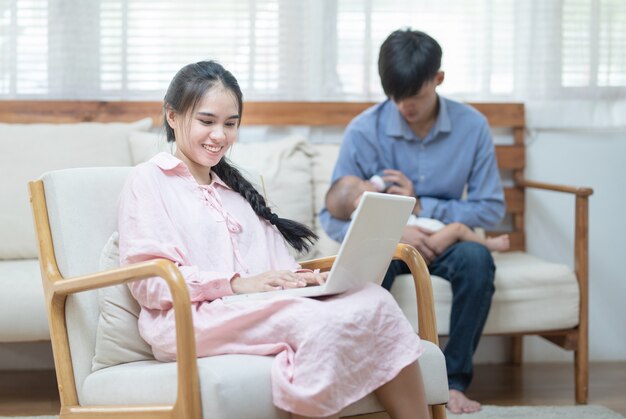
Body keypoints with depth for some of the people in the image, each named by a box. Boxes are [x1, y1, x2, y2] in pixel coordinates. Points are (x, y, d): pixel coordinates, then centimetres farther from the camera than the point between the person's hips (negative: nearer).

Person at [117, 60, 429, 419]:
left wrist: (298, 277, -3)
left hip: (259, 308, 6)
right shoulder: (148, 180, 10)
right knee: (321, 322, -34)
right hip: (191, 319, -6)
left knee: (373, 301, -24)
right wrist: (235, 283, -15)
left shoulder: (236, 189, 31)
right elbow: (147, 280, -3)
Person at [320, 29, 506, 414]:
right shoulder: (364, 130, -13)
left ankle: (454, 380, -20)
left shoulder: (472, 126, -8)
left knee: (477, 258, -31)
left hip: (438, 241, 2)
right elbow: (333, 216, -13)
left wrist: (422, 205, -17)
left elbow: (492, 208, -4)